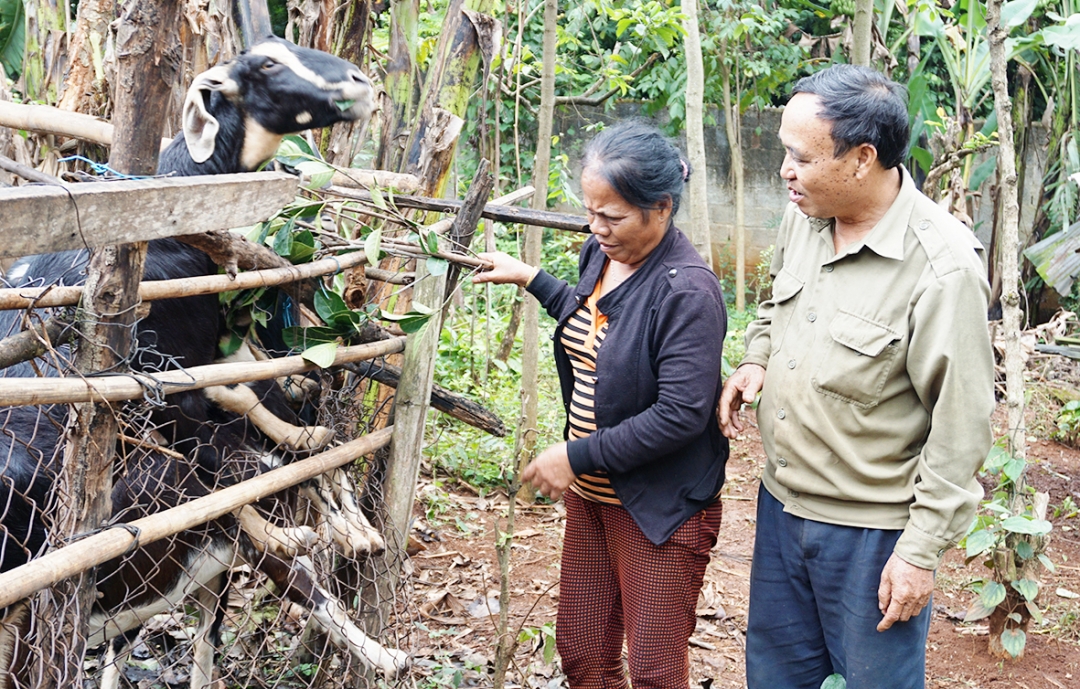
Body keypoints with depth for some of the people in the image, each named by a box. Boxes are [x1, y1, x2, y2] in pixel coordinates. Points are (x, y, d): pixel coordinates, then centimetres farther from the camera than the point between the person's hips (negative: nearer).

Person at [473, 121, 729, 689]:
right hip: (591, 493, 8)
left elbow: (681, 414, -27)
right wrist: (530, 279, 21)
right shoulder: (601, 252, 2)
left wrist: (576, 457, -22)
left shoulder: (686, 291, -23)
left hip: (658, 511, -8)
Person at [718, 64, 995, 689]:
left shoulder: (942, 266, -24)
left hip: (872, 531, -7)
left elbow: (960, 428, -19)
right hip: (782, 503, 7)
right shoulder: (803, 217, -1)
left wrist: (921, 552, -17)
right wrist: (757, 359, 1)